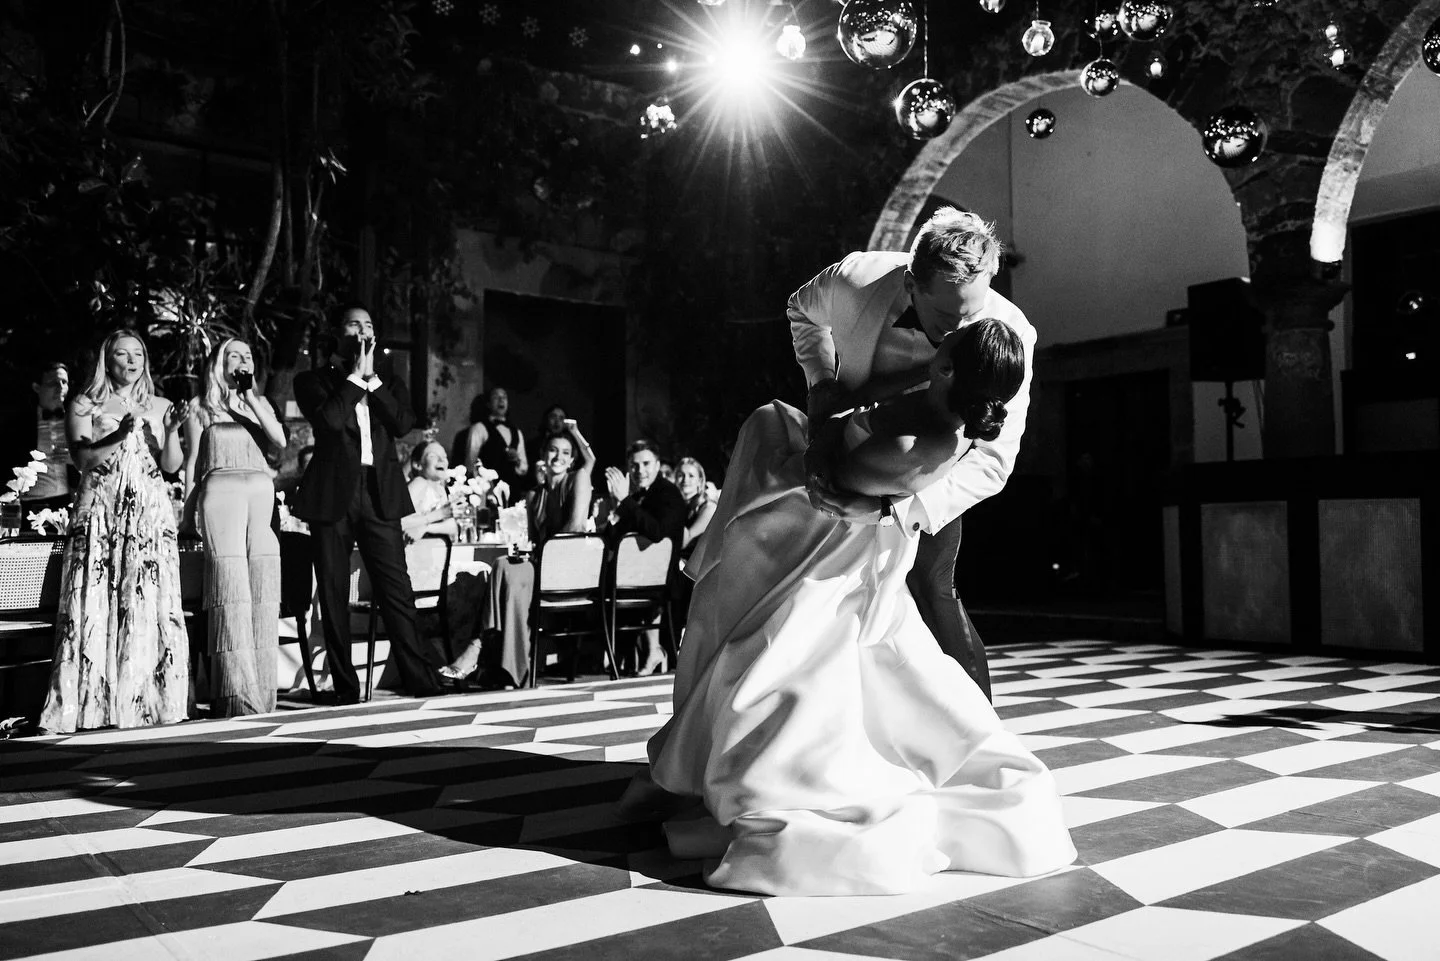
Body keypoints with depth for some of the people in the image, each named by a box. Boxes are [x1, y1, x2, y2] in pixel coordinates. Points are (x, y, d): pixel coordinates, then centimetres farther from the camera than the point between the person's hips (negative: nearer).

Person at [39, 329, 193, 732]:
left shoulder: (159, 406, 15)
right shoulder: (84, 407, 10)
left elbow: (172, 465, 7)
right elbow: (83, 459, -3)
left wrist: (172, 429, -10)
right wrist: (122, 434, -16)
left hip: (150, 512, 2)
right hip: (99, 511, -1)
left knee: (150, 602, -6)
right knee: (96, 604, -7)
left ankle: (148, 700, -3)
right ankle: (92, 704, -5)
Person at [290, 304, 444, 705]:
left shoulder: (390, 384, 17)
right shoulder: (313, 381, 8)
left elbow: (403, 424, -1)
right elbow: (328, 418, -12)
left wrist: (372, 379, -2)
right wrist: (355, 376, -4)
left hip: (380, 495, 1)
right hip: (332, 495, -1)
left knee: (396, 588, -3)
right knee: (333, 592, 2)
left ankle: (418, 677, 0)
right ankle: (345, 685, 9)